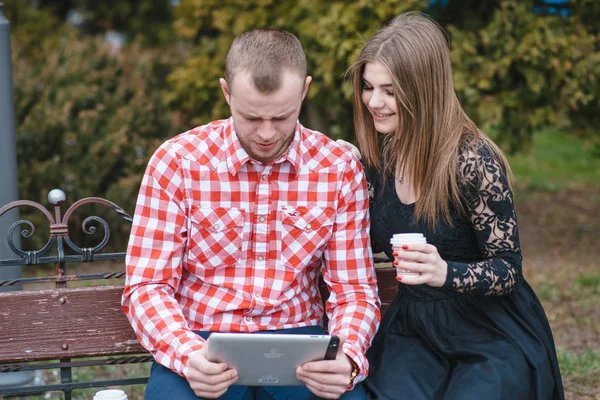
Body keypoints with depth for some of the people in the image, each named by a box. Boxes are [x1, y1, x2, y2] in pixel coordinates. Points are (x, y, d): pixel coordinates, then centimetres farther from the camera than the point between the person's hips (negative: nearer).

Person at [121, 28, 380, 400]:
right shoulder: (176, 161, -5)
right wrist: (189, 355, -25)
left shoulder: (340, 168, -1)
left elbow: (354, 291, 1)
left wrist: (348, 359, -21)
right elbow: (147, 287, -5)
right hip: (202, 344, -1)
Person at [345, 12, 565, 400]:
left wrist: (445, 273, -32)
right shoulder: (380, 154, -1)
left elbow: (508, 269, -14)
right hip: (414, 328, 4)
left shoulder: (472, 161, -19)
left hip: (493, 338, -4)